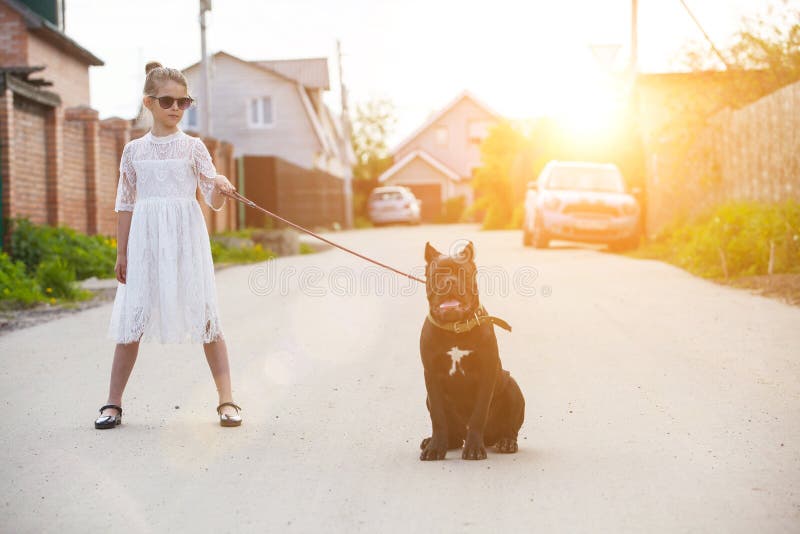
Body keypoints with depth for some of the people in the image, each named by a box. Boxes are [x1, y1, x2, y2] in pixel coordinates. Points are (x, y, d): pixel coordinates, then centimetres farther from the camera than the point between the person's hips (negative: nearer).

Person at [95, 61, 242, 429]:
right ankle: (113, 404, 11)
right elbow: (126, 205, 11)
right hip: (145, 241, 1)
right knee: (132, 319, 2)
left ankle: (226, 400, 5)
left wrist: (220, 188, -24)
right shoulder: (134, 151, 7)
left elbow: (213, 202, -1)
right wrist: (121, 253, 9)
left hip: (185, 239, -1)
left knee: (204, 316, -1)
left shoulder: (192, 147, 3)